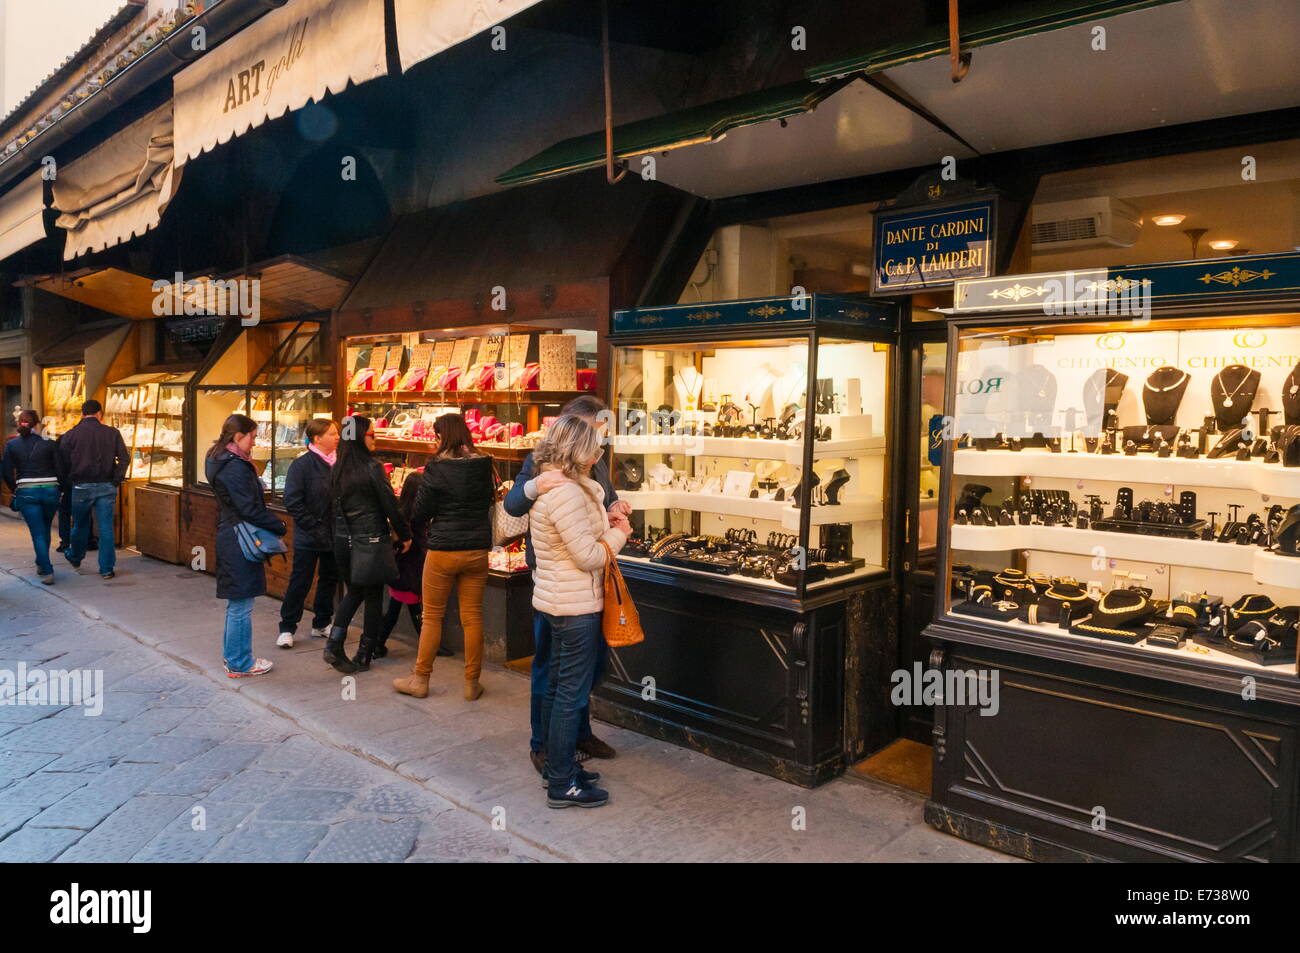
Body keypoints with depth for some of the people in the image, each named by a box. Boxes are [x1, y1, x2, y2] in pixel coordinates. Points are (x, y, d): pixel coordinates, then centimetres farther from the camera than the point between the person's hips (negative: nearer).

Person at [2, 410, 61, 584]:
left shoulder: (11, 445, 1)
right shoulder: (48, 444, -2)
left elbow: (7, 474, 1)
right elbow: (59, 470, -3)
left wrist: (15, 491, 16)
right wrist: (59, 491, 11)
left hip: (26, 492, 0)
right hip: (50, 491, 1)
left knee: (38, 534, 1)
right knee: (45, 530, 20)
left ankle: (47, 572, -7)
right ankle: (41, 564, 33)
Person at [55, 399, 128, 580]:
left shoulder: (70, 435, 0)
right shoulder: (112, 433, 0)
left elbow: (62, 464, 0)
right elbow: (124, 458, -6)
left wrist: (68, 484, 12)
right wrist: (116, 481, 1)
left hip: (81, 487, 1)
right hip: (106, 487, -1)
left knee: (80, 525, 18)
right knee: (106, 527, 0)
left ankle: (75, 558, 39)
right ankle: (106, 568, 1)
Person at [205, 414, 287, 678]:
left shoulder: (224, 462, 13)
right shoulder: (235, 467, -19)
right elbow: (250, 509, -22)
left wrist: (272, 523, 7)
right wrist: (280, 526, -11)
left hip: (230, 537, 11)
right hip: (240, 542, -11)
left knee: (236, 603, 19)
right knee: (241, 605, 0)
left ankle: (232, 656, 30)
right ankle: (240, 663, 9)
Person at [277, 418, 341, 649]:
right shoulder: (302, 465, -12)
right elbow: (292, 501, -15)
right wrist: (314, 527, -17)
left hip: (334, 536, 6)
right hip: (309, 537, -6)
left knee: (330, 580, 15)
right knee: (300, 582, 2)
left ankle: (321, 624, 29)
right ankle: (287, 628, 15)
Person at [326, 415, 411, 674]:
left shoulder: (336, 469, 3)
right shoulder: (372, 467, -14)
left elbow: (334, 504, 10)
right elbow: (390, 505, -11)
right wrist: (404, 535, 0)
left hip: (342, 540, 6)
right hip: (371, 540, -6)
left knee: (354, 592, 21)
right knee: (373, 596, 9)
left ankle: (334, 645, 7)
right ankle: (364, 656, 15)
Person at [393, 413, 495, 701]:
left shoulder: (436, 469, -12)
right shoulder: (484, 465, 0)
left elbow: (420, 513, -7)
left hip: (443, 549, -3)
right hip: (477, 550, 4)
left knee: (432, 617, 10)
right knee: (473, 616, 9)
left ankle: (420, 679, 21)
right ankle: (472, 683, 16)